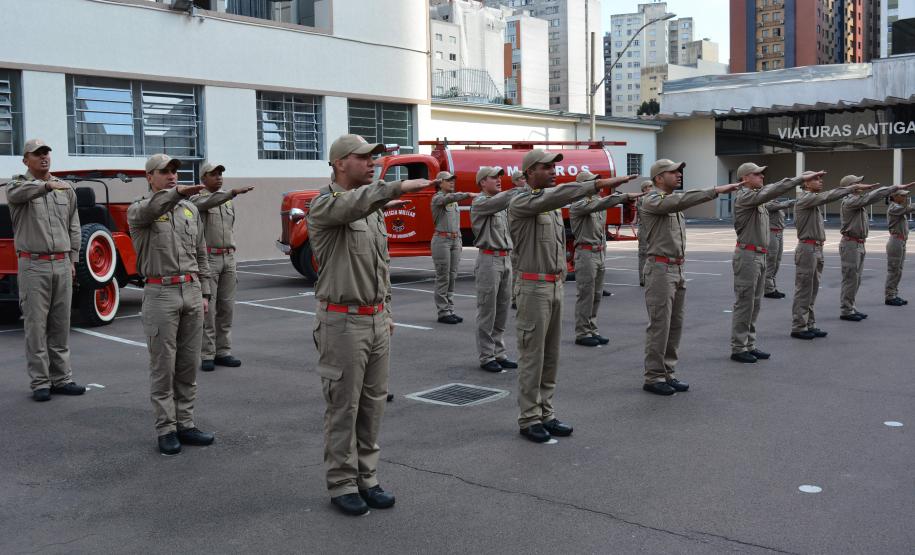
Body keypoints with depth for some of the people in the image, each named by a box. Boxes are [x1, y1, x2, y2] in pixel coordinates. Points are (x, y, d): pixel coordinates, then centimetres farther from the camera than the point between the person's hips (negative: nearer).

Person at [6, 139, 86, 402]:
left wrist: (73, 259, 10)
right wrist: (47, 185, -38)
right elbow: (15, 195, -26)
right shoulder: (19, 184, 1)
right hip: (33, 265, -4)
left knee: (61, 326, 8)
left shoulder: (66, 189, 12)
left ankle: (61, 378, 16)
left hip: (62, 265, 4)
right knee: (36, 326, -1)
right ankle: (40, 383, 5)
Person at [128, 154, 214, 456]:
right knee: (163, 366, 0)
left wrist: (204, 292, 11)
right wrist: (177, 193, -48)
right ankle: (166, 430, 8)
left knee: (189, 364, 9)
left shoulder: (191, 209, 13)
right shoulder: (139, 210, -2)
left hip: (192, 292, 5)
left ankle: (185, 424, 18)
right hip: (161, 294, -5)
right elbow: (148, 210, -29)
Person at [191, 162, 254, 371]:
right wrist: (234, 192, -43)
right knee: (207, 309, -5)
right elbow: (209, 202, -29)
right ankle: (207, 356, 0)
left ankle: (223, 352, 13)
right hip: (208, 258, -6)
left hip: (228, 258, 6)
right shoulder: (197, 199, -4)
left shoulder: (229, 203, 16)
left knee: (226, 307, 7)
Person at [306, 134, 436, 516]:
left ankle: (367, 478, 23)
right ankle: (341, 485, 13)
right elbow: (350, 204, -37)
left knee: (373, 404, 12)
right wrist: (398, 188, -48)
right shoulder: (325, 206, -12)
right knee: (343, 407, 1)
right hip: (343, 323, -7)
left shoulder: (374, 209, 13)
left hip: (377, 320, 8)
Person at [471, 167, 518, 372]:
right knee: (487, 311, -2)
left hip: (505, 259, 8)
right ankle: (486, 357, 5)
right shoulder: (480, 203, -9)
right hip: (489, 259, -8)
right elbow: (500, 200, -27)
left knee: (502, 310, 11)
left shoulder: (501, 205, 16)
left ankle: (499, 354, 19)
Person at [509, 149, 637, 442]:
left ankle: (545, 413, 19)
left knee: (551, 357, 11)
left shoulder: (553, 207, 15)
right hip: (534, 287, -8)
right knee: (532, 357, -2)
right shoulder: (520, 204, -11)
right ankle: (529, 419, 7)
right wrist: (599, 184, -36)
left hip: (556, 286, 8)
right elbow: (556, 195, -29)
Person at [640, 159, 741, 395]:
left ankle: (668, 373, 17)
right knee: (659, 325, -6)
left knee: (675, 325, 9)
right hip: (660, 268, -9)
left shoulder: (673, 201, 19)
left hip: (678, 269, 9)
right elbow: (682, 201, -27)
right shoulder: (652, 200, -9)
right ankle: (653, 377, 0)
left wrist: (681, 270, 20)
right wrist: (716, 190, -30)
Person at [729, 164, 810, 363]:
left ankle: (749, 345, 18)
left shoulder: (758, 197, 19)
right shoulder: (743, 196, -14)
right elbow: (771, 191, -22)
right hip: (747, 255, -10)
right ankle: (738, 349, 0)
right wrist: (800, 179, -21)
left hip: (760, 256, 10)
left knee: (754, 304, 12)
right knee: (744, 304, -5)